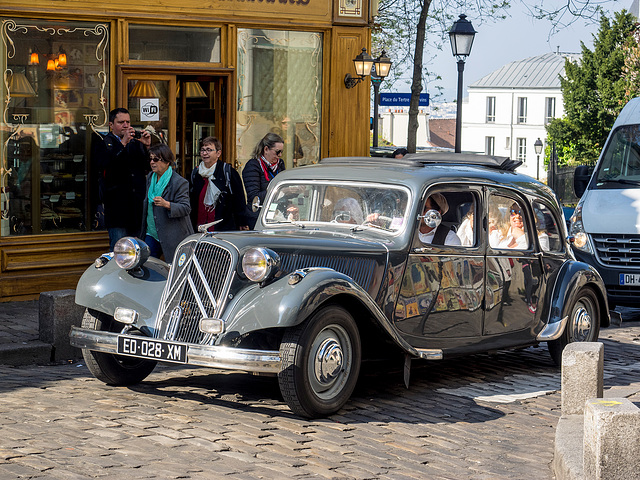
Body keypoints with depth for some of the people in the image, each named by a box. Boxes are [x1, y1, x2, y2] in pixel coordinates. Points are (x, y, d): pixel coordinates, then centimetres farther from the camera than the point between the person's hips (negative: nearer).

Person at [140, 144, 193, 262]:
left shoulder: (179, 182, -13)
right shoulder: (150, 177, 11)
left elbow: (186, 209, -17)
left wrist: (166, 204, -34)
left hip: (173, 237, -7)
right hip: (152, 234, 7)